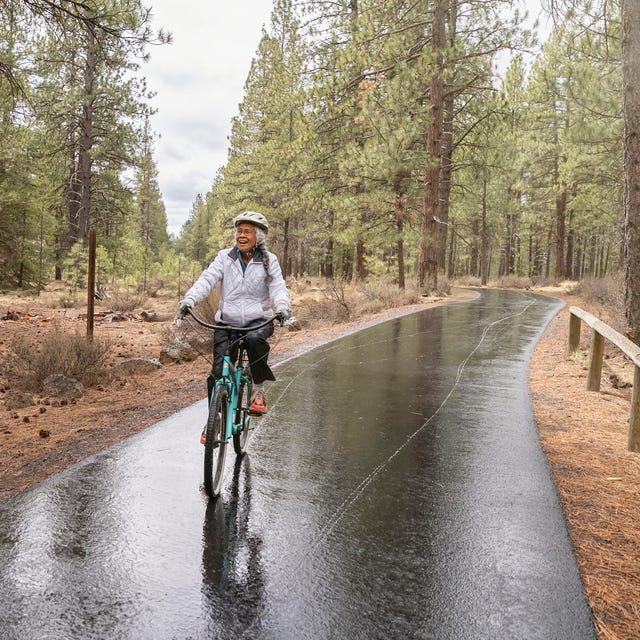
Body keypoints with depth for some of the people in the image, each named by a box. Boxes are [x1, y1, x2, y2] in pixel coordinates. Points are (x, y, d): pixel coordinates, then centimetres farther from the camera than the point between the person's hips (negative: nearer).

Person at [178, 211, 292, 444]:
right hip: (227, 322, 2)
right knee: (218, 371, -7)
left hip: (258, 320, -1)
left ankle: (258, 389, -15)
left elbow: (278, 287, -9)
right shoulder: (225, 257, 3)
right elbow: (207, 279, -8)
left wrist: (283, 307, -31)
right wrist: (189, 299, -27)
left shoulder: (269, 260, 2)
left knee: (255, 339, -37)